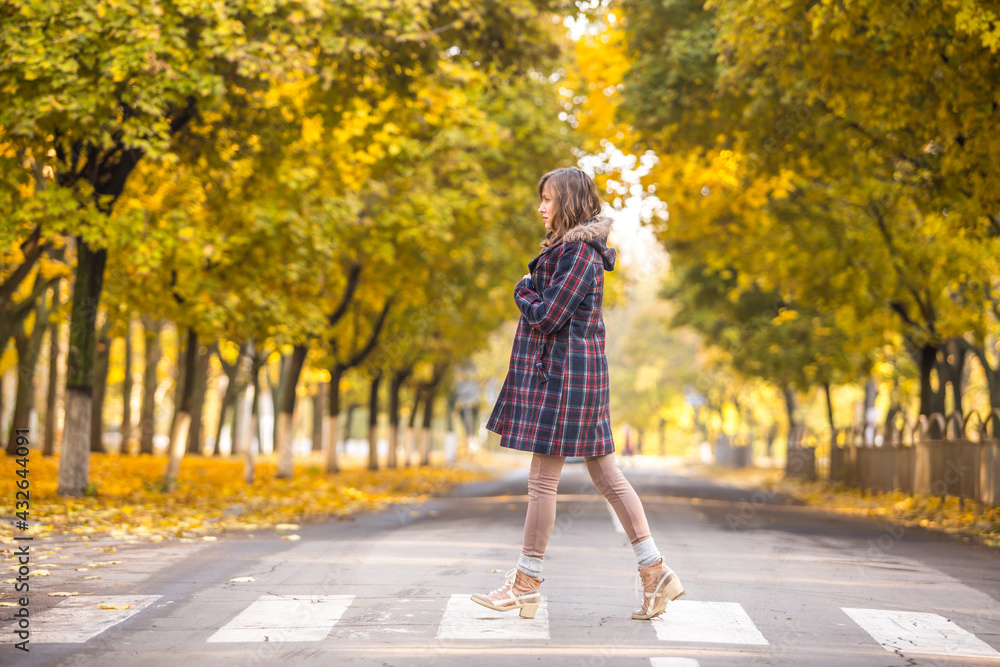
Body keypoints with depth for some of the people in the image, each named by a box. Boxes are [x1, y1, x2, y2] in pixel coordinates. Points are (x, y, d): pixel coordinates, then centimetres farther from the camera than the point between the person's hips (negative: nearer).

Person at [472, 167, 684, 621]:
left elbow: (546, 315, -19)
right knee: (605, 474, 10)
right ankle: (654, 571, 10)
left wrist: (524, 291, -2)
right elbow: (542, 309, 20)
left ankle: (526, 585, 6)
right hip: (569, 370, 11)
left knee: (542, 479, -3)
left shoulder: (579, 254, -16)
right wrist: (531, 295, 1)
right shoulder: (570, 247, 16)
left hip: (564, 373, -11)